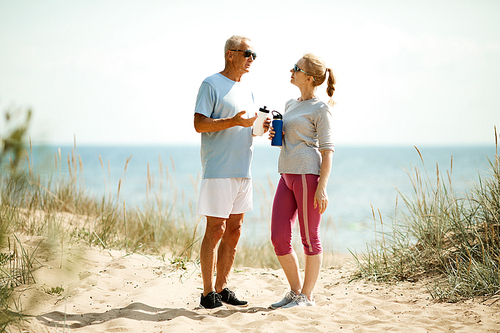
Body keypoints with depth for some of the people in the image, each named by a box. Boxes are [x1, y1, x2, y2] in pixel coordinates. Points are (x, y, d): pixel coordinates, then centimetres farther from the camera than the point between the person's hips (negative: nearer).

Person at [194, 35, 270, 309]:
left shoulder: (246, 90, 19)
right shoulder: (211, 84, -6)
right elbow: (199, 124, -14)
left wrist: (259, 129, 2)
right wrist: (234, 121, -23)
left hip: (242, 171, 8)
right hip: (218, 170, -8)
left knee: (234, 231, 9)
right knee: (215, 230, -7)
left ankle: (221, 288, 18)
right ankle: (207, 293, 0)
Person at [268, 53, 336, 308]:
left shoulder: (320, 109, -3)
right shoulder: (290, 105, 20)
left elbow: (327, 150, -8)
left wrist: (322, 186, -16)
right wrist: (274, 136, 8)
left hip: (308, 173, -7)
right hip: (287, 175, 8)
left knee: (310, 238, 0)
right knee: (279, 239, 2)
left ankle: (307, 296, 9)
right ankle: (295, 291, 17)